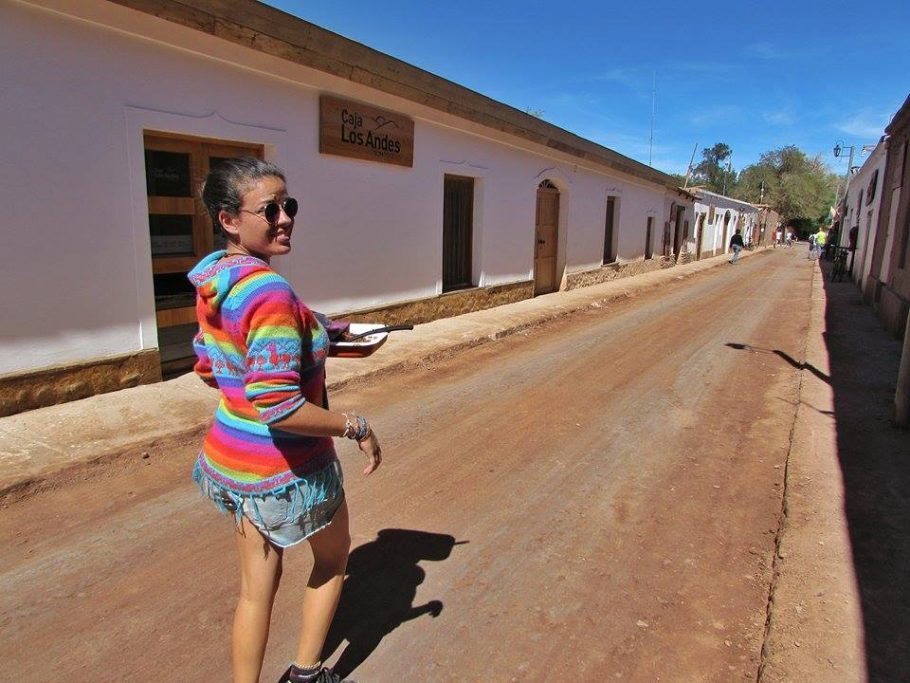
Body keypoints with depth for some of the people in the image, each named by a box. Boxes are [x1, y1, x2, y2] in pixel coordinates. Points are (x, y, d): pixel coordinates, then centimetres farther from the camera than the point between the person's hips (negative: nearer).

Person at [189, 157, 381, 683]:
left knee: (258, 585, 23)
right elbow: (279, 408, -33)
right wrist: (357, 427, -19)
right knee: (333, 558, 24)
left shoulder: (214, 281, -1)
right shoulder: (270, 291, -28)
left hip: (229, 460, 7)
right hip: (285, 472, -7)